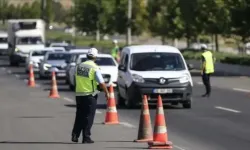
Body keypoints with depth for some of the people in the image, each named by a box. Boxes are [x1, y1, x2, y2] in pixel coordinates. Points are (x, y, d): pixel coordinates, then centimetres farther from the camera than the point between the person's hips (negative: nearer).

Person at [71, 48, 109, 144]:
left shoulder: (79, 66, 4)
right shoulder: (94, 68, -12)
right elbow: (101, 83, -13)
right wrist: (106, 92, 0)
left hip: (79, 94, 5)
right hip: (90, 95, -5)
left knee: (79, 116, 15)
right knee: (88, 117, 1)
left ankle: (75, 135, 10)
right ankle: (86, 137, 1)